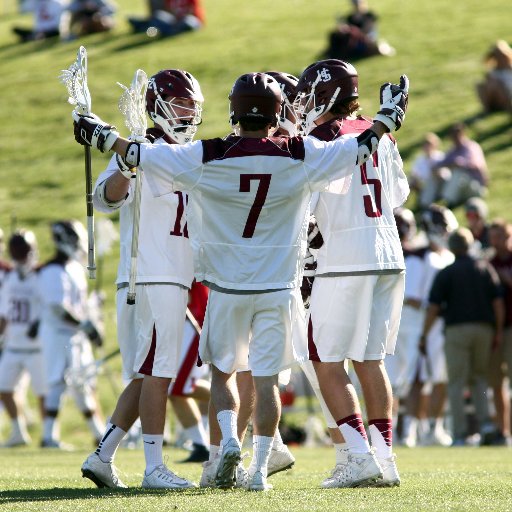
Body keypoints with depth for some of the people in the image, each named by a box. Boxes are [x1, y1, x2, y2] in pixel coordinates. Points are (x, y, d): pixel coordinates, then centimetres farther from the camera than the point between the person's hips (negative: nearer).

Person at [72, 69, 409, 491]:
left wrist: (104, 137, 17)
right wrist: (387, 117, 24)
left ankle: (229, 440, -5)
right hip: (279, 286, 0)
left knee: (223, 370, 17)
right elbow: (358, 150, 6)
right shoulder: (301, 156, -7)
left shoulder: (208, 157, -10)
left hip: (226, 286, 0)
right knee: (267, 378, 6)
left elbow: (145, 157, 0)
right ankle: (260, 468, 5)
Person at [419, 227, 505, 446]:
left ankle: (459, 433, -5)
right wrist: (499, 330, 11)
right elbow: (498, 302, 4)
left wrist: (424, 335, 1)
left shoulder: (446, 273, 0)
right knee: (479, 377, 17)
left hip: (457, 329, -3)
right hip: (484, 328, 3)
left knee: (456, 383, 1)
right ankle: (485, 420, -2)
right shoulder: (486, 268, 8)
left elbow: (433, 307, -4)